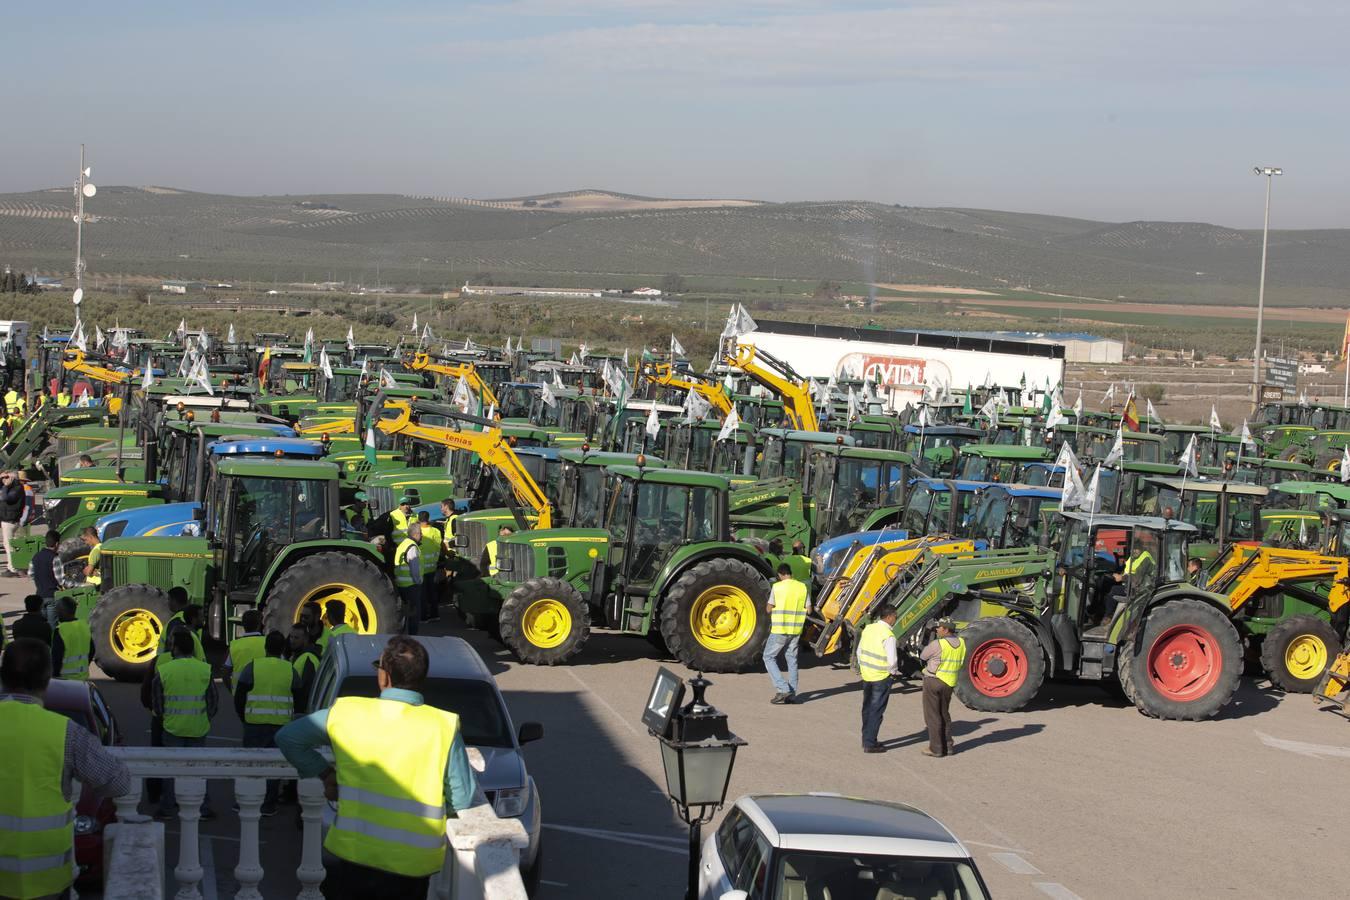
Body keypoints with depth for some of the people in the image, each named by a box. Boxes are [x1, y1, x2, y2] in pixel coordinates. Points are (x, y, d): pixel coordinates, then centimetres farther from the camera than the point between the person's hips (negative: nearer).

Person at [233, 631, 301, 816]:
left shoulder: (252, 667, -4)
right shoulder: (290, 670, 2)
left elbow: (239, 697, -1)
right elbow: (298, 700, 8)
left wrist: (244, 717, 13)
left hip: (255, 724, -1)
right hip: (281, 725, 1)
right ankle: (268, 805, 8)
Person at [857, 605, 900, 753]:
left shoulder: (868, 629, 1)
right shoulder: (888, 636, -20)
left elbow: (859, 651, 9)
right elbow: (892, 660, -22)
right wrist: (893, 671, -2)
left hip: (866, 675, 7)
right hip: (881, 678, -7)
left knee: (867, 709, 19)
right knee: (876, 711, 2)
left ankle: (866, 739, 30)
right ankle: (870, 744, 6)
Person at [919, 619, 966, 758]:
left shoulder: (937, 644, -20)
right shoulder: (961, 642, 0)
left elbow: (923, 656, -4)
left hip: (933, 680, -6)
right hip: (950, 683, 6)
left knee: (932, 716, 3)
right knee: (944, 714, 20)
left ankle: (936, 748, 5)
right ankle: (948, 745, 22)